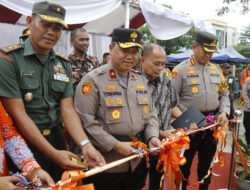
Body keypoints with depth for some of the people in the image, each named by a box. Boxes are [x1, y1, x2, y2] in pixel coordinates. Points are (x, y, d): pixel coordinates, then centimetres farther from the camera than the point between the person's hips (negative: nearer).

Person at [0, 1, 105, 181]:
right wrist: (52, 153, -21)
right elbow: (18, 113, -17)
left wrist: (85, 145, -17)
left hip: (56, 139, 5)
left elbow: (67, 109, -1)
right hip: (23, 142, -5)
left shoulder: (63, 64, 5)